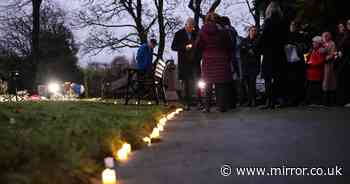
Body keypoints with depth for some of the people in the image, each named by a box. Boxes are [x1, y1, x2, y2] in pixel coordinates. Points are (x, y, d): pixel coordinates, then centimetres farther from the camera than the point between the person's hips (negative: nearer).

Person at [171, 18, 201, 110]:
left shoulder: (195, 33, 9)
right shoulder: (179, 34, 3)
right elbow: (173, 47, 0)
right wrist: (185, 47, -14)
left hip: (194, 62, 2)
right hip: (184, 63, -1)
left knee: (196, 81, -6)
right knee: (186, 82, 2)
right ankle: (187, 103, 6)